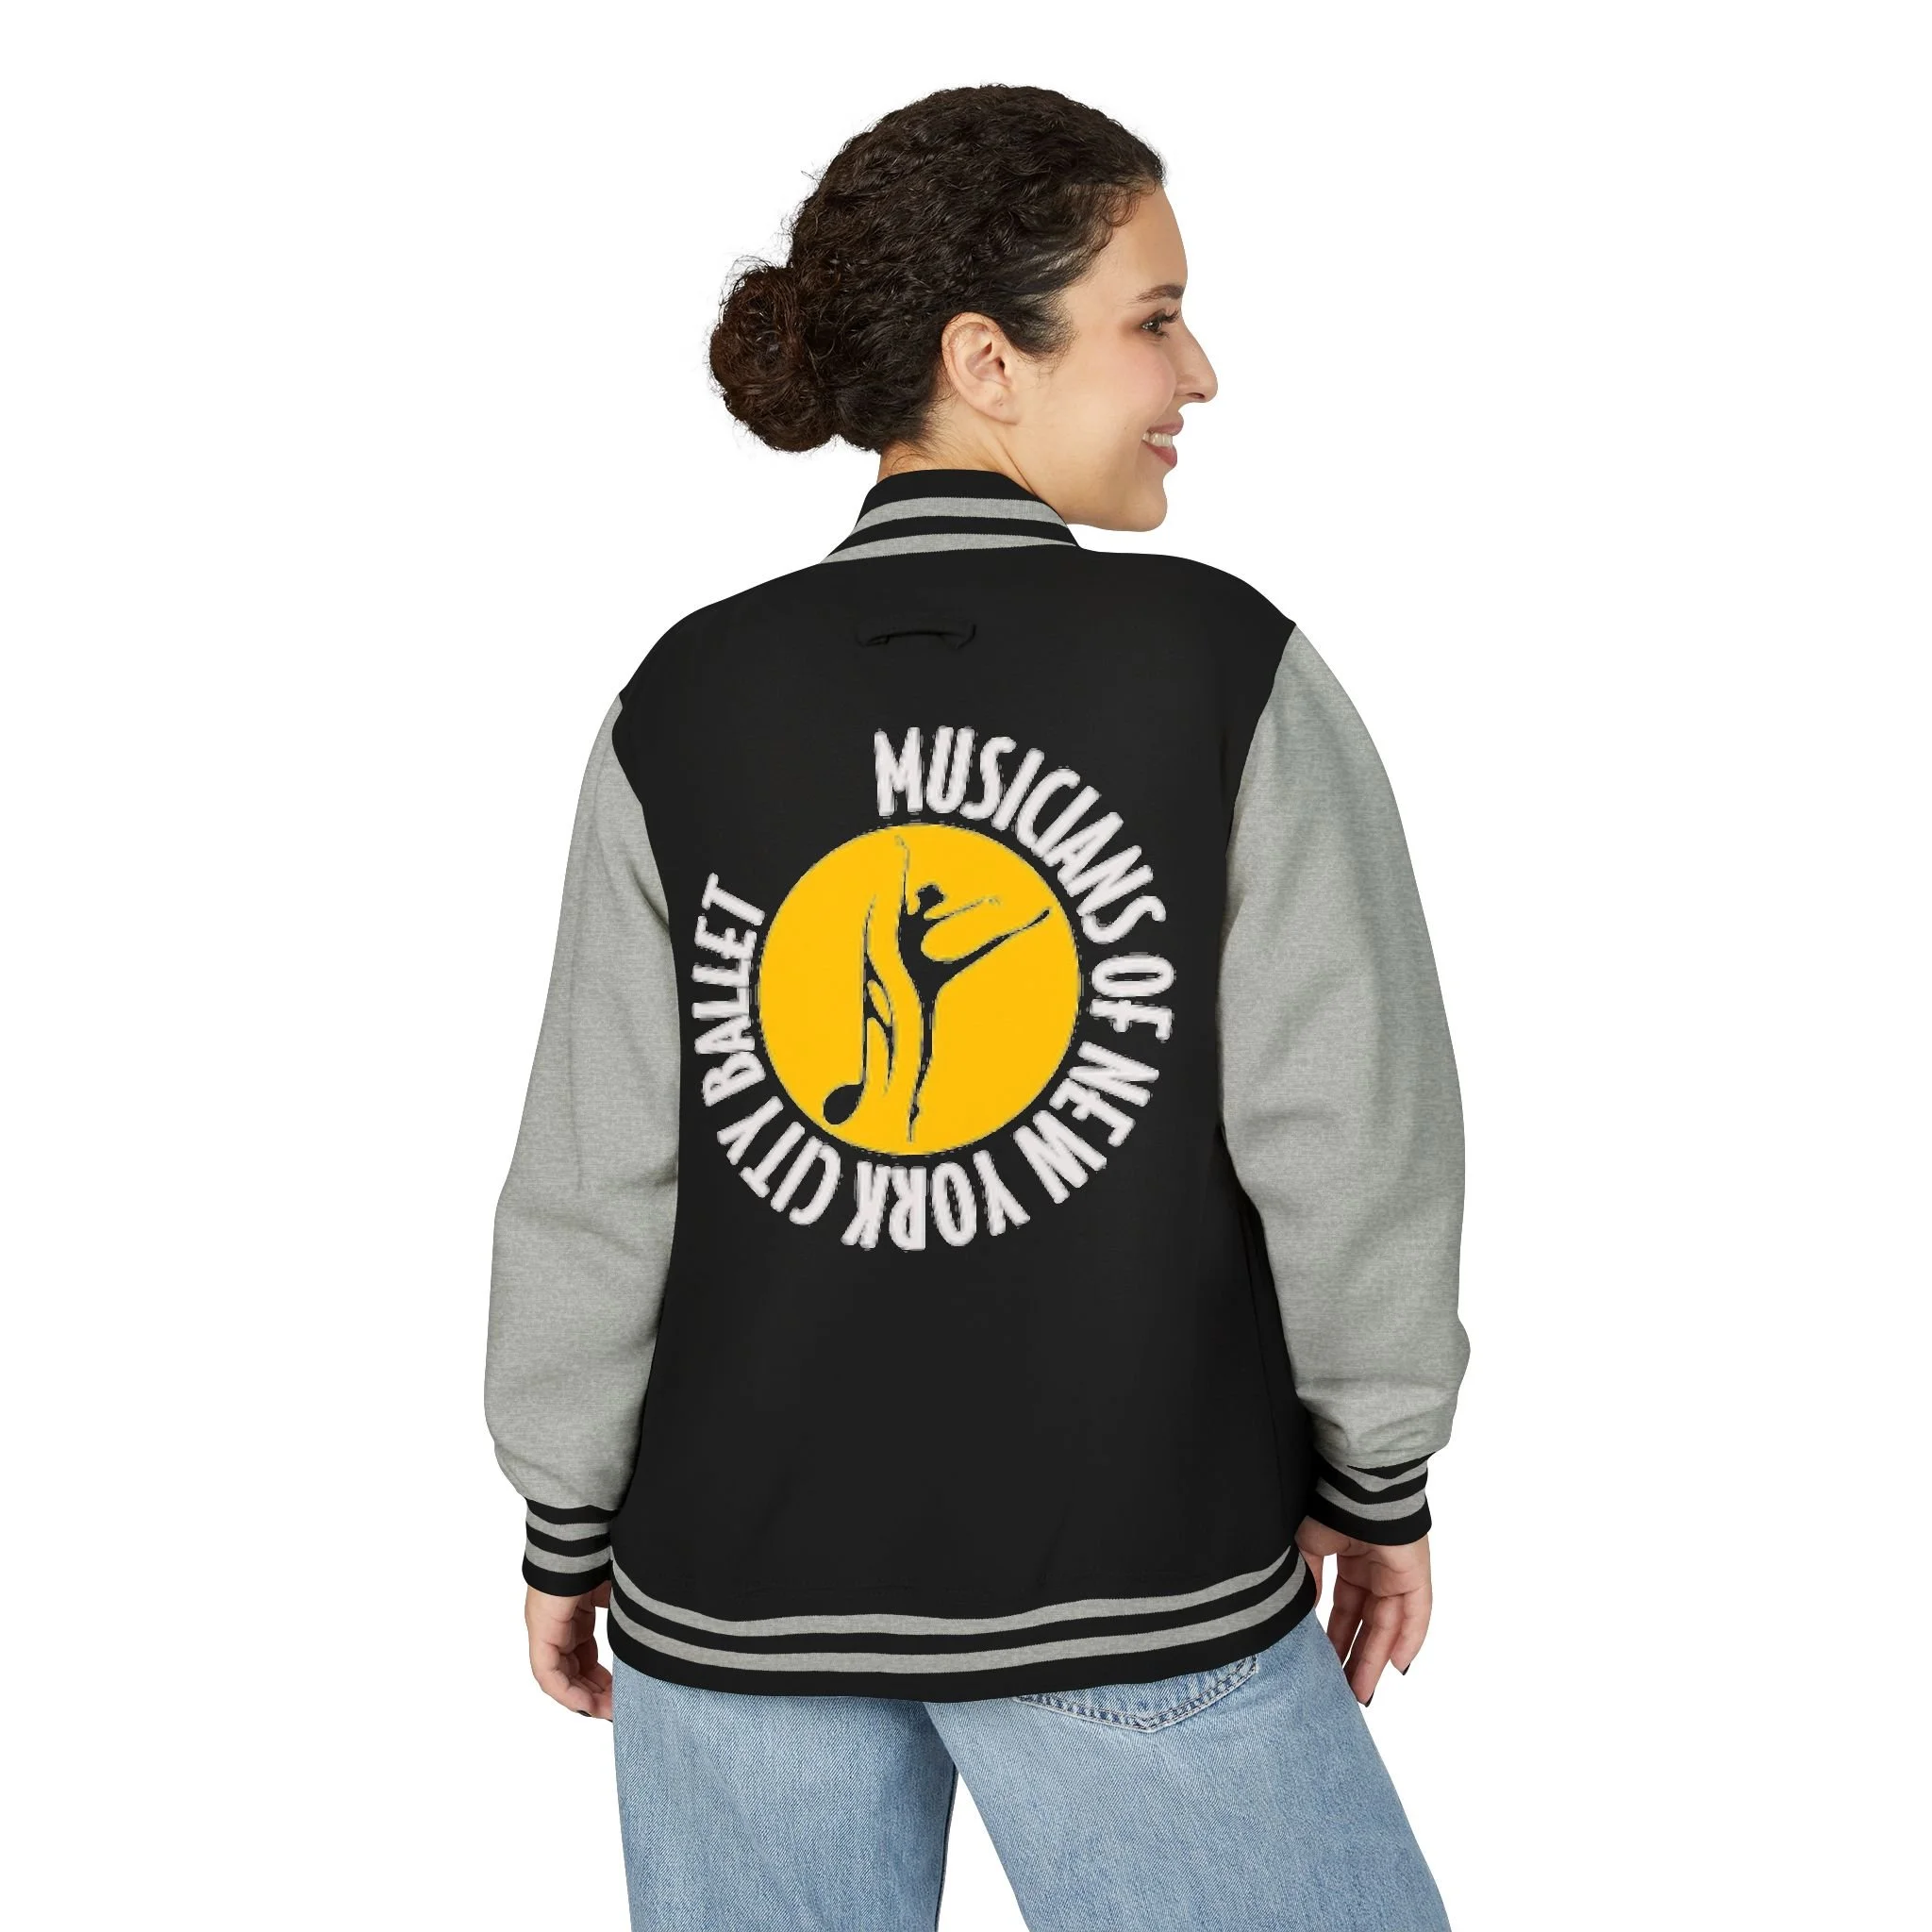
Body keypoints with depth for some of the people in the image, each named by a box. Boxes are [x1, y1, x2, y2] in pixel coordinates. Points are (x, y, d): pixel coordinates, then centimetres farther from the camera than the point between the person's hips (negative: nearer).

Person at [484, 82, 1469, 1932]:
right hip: (1136, 1577, -2)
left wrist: (568, 1520, 9)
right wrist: (1377, 1477, 4)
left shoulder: (687, 705, -5)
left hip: (743, 1586, 3)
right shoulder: (1230, 671, -11)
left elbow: (598, 1174, -4)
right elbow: (1350, 1131, -10)